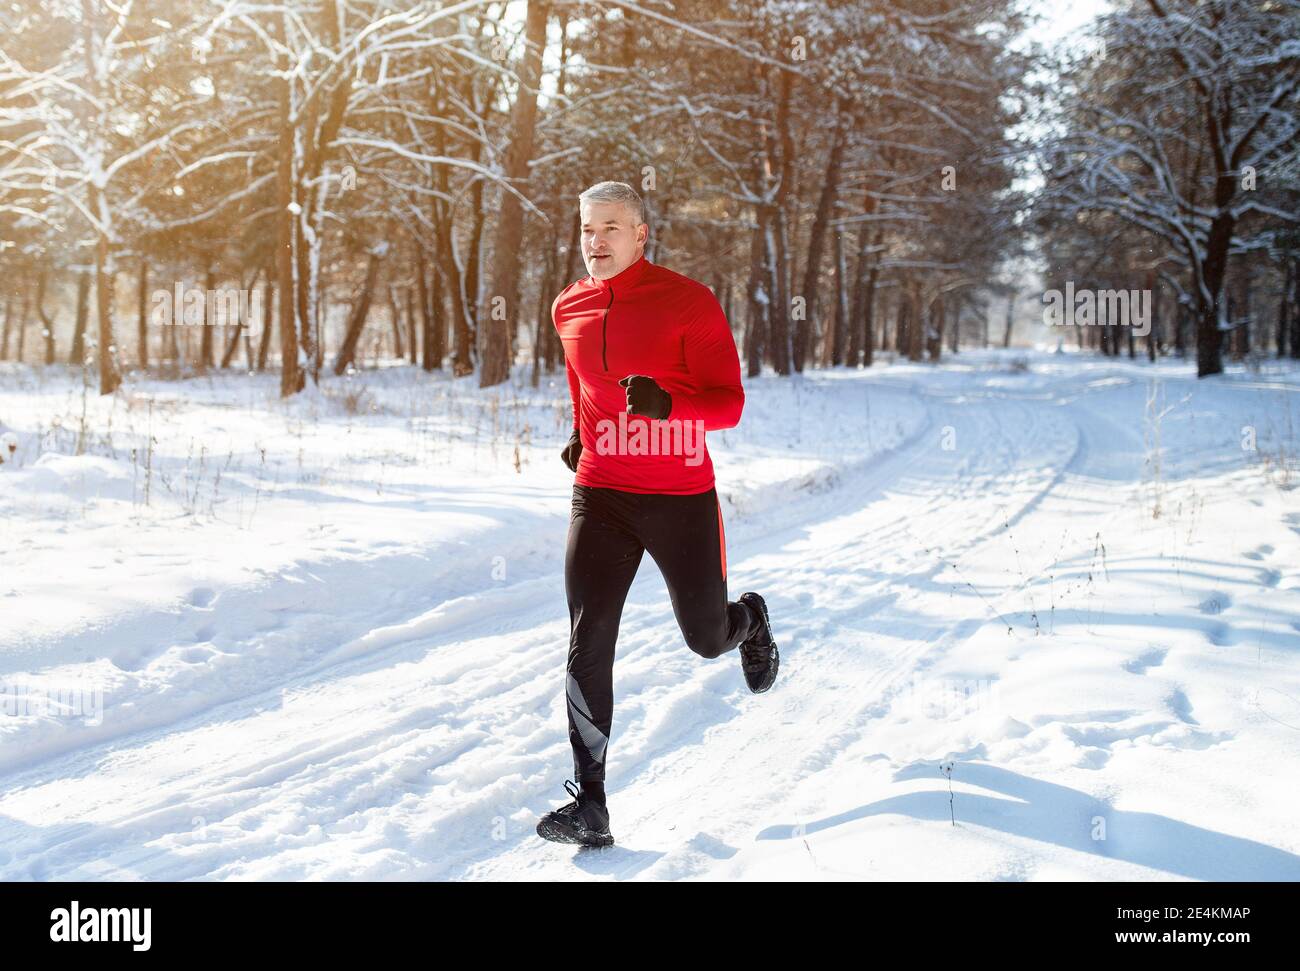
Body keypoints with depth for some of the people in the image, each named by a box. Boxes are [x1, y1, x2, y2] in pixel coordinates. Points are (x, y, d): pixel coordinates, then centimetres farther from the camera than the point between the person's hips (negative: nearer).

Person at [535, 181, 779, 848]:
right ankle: (589, 802, -5)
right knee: (587, 644, -9)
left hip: (682, 498, -3)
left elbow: (729, 403, -12)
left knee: (706, 639, 12)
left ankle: (749, 620, 51)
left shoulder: (688, 302, -9)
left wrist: (664, 403, -29)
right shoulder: (569, 309, 6)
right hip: (601, 494, 3)